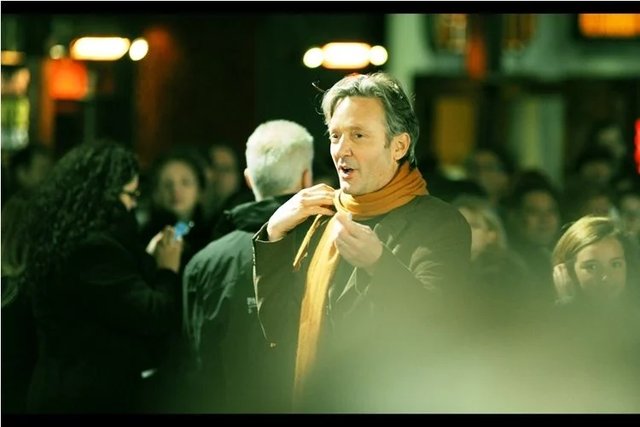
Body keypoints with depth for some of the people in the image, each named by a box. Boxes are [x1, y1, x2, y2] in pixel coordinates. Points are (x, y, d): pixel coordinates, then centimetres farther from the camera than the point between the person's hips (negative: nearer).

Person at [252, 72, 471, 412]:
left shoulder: (440, 223, -11)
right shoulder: (320, 220, 6)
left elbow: (434, 338, -25)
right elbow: (278, 330, 3)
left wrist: (379, 263, -39)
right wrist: (274, 235, -5)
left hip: (391, 406, -5)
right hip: (310, 403, 5)